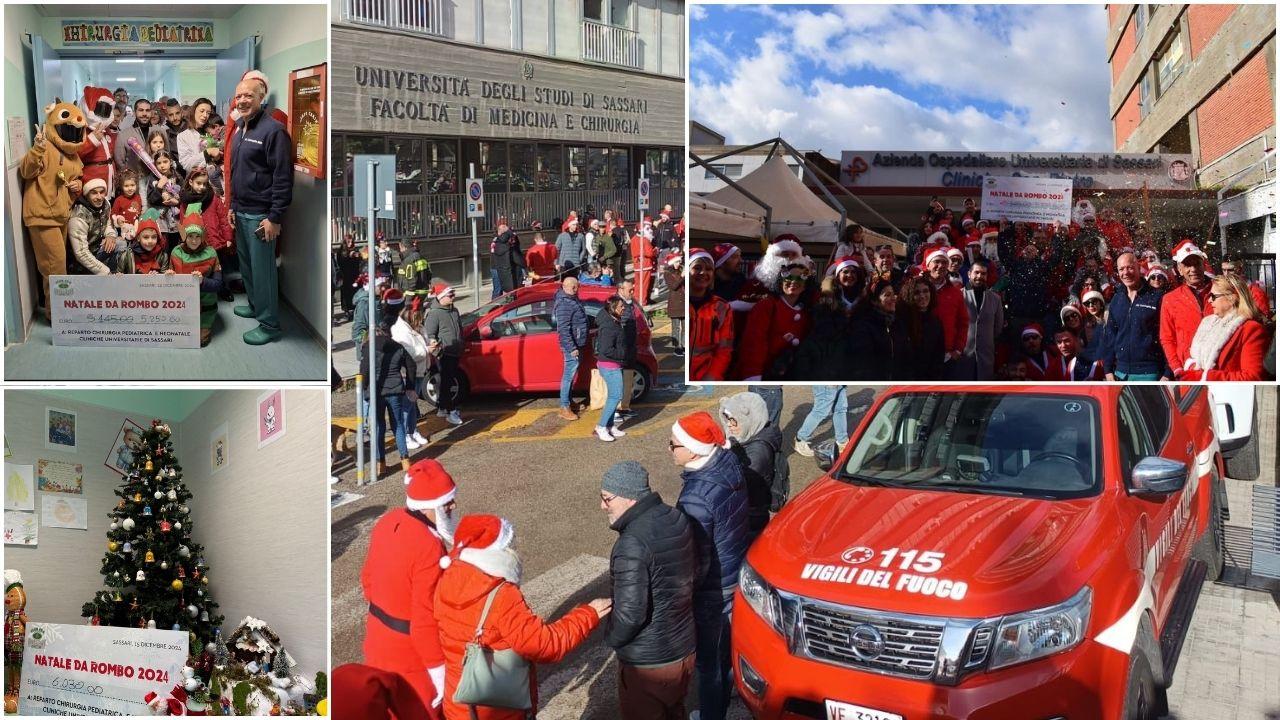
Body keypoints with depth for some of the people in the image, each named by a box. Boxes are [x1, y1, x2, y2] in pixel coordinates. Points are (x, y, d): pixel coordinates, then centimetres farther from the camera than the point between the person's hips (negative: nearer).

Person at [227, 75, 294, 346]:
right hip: (241, 212, 9)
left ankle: (270, 325, 6)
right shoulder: (239, 130, 12)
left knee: (262, 269, -3)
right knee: (246, 264, 19)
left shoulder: (273, 130, -16)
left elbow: (283, 178, -19)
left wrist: (275, 218, -20)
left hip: (260, 215, -9)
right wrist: (233, 206, 19)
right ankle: (255, 305, 37)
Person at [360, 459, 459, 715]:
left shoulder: (387, 522, -4)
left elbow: (368, 576, 10)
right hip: (411, 651, -8)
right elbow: (425, 620, -28)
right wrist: (441, 674, -19)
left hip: (378, 639, 8)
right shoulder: (429, 548, -30)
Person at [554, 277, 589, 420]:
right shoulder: (564, 305, -22)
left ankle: (567, 402, 29)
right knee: (569, 375, -4)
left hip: (577, 344, 10)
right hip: (571, 345, -10)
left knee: (571, 374, 17)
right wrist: (572, 348, -26)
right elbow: (563, 329, -25)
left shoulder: (573, 300, 9)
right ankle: (564, 408, 2)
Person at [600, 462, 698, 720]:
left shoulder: (633, 544, -28)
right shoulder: (679, 520, -2)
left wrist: (611, 638, -8)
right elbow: (695, 573, 10)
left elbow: (630, 613, -27)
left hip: (648, 663, -8)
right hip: (686, 649, 8)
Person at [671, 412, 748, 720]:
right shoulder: (729, 463, -8)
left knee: (709, 662, 11)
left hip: (713, 590, -9)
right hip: (738, 576, 9)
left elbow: (697, 559, -23)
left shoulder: (697, 497, -31)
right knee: (727, 651, 25)